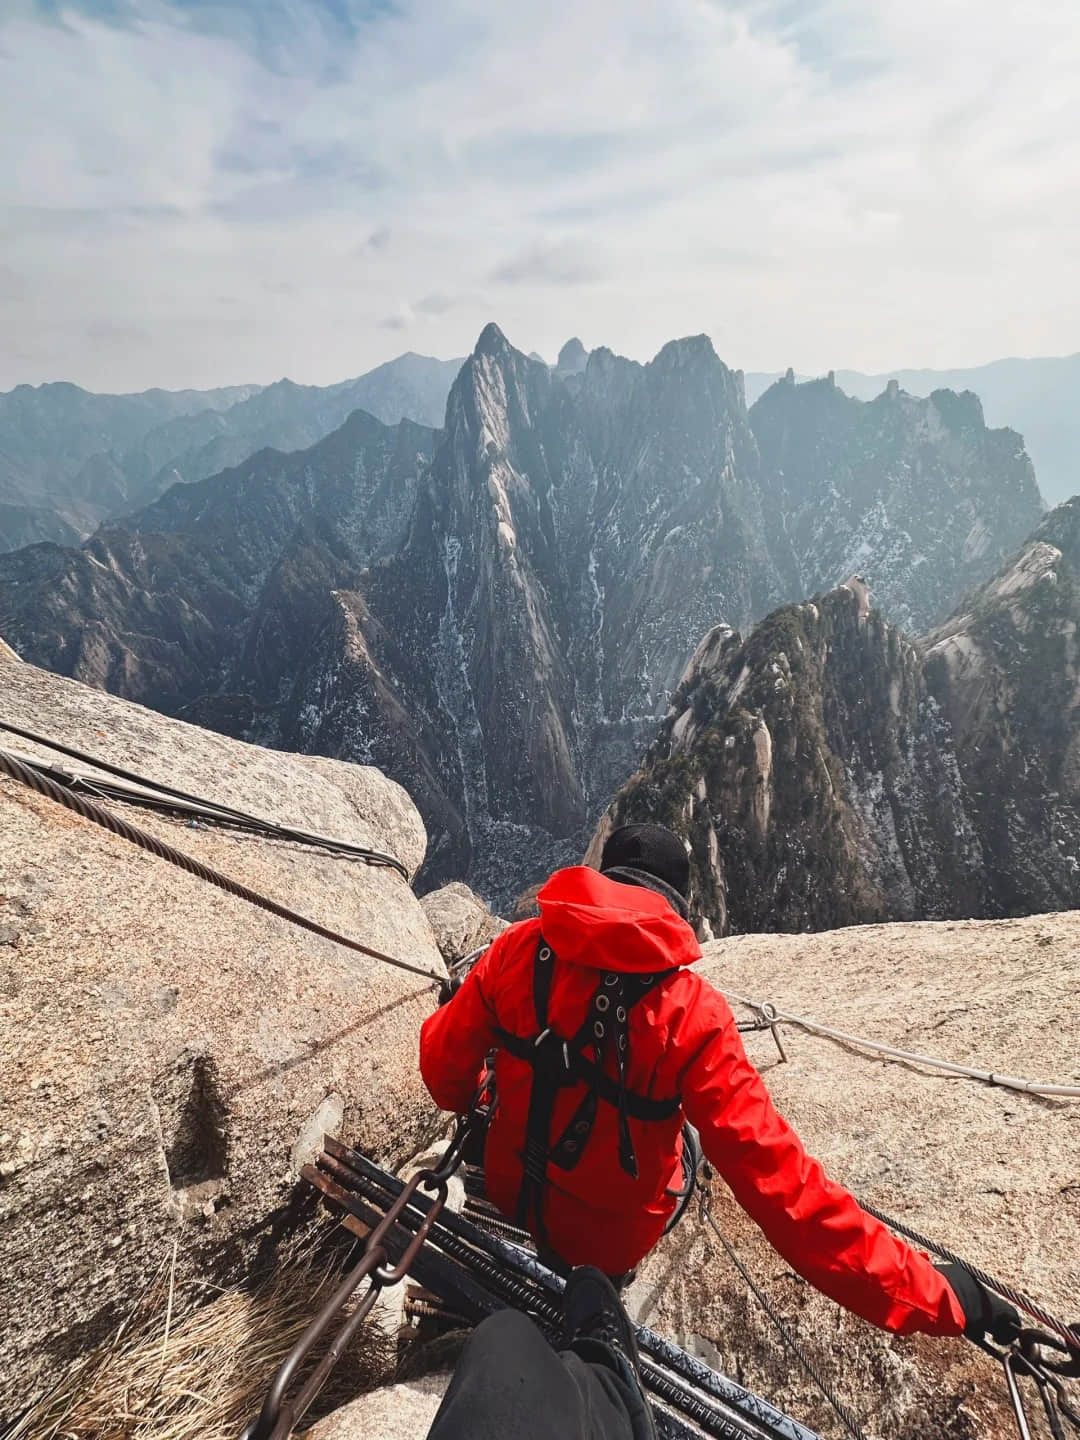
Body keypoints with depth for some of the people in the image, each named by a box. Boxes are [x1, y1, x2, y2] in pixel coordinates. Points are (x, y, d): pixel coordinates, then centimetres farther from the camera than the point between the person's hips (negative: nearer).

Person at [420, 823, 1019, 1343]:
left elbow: (445, 1062, -7)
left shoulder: (520, 949, -19)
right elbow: (777, 1182, -28)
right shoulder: (693, 1014, -28)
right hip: (606, 1244, -2)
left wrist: (465, 1102, 17)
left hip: (508, 1193, 2)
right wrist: (929, 1295, -19)